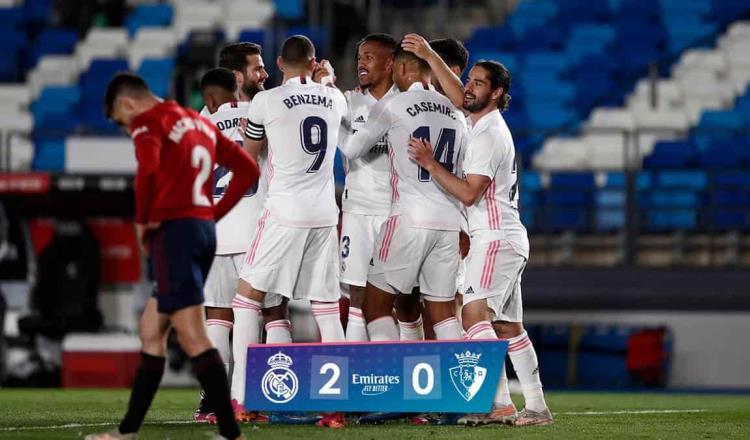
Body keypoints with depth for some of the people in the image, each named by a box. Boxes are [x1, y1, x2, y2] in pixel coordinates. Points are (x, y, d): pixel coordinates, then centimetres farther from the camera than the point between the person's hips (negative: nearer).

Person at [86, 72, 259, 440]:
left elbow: (148, 169, -25)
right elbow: (247, 168, 20)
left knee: (192, 337, -12)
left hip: (174, 231, -9)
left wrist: (142, 220, -11)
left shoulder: (148, 123, -4)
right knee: (151, 331, 16)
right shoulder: (199, 123, 21)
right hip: (204, 230, 9)